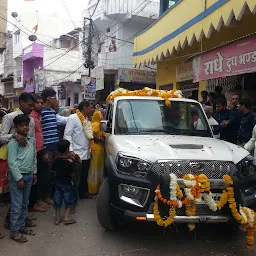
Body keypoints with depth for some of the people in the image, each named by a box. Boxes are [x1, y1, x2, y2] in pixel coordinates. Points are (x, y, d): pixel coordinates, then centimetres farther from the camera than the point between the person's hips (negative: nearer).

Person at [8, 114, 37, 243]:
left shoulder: (32, 140, 7)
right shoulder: (13, 142, -13)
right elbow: (12, 162, -15)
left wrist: (34, 173, 13)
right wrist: (19, 178, -15)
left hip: (29, 175, 7)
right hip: (17, 176, -6)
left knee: (25, 204, 15)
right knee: (17, 205, 0)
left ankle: (21, 226, 29)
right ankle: (14, 231, 11)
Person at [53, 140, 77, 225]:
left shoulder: (56, 160, -6)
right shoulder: (70, 162, -20)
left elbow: (54, 169, 6)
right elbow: (72, 174, -14)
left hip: (58, 183, 4)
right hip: (67, 184, -4)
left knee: (57, 201, 13)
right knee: (69, 201, 13)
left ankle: (57, 218, 20)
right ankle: (67, 217, 11)